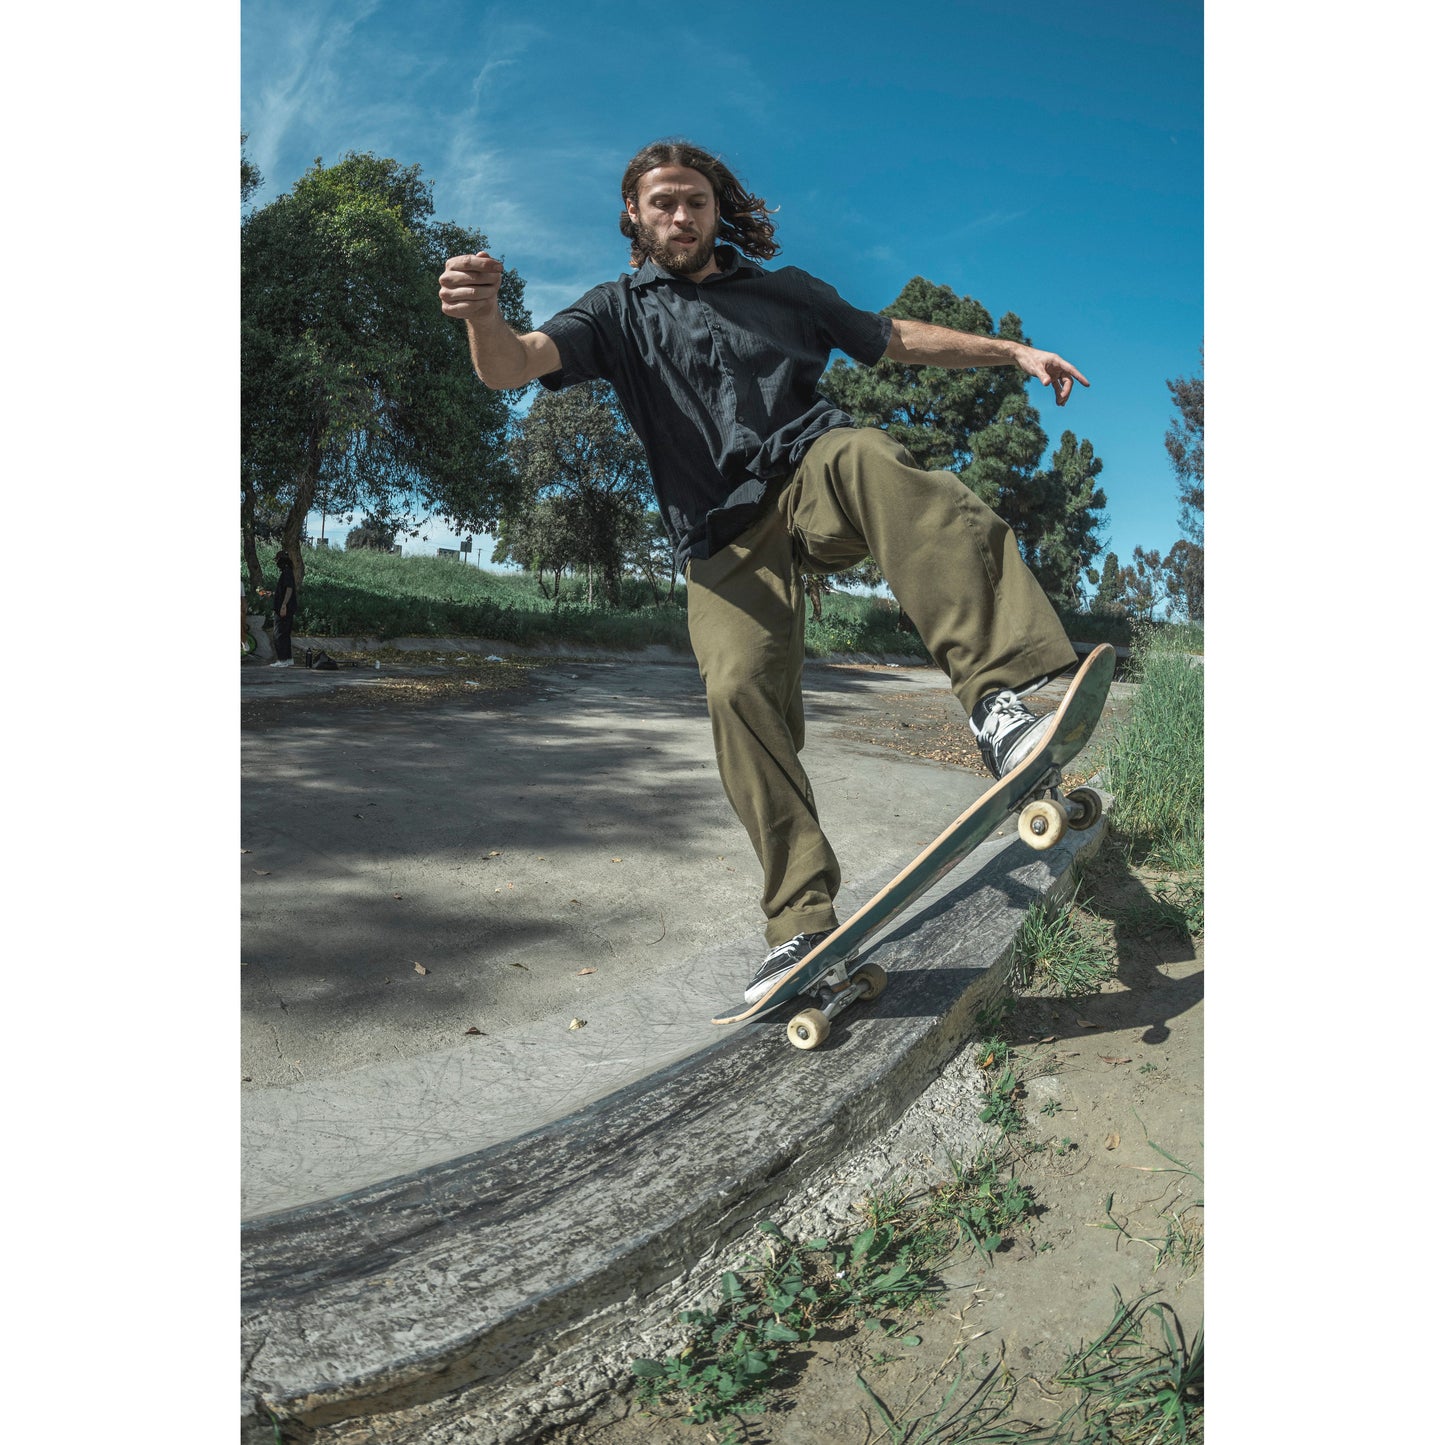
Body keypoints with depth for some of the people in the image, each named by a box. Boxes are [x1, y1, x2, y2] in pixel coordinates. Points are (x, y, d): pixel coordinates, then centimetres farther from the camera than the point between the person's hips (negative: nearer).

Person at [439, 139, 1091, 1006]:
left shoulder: (783, 290, 27)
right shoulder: (619, 312, 19)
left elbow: (896, 340, 33)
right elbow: (513, 367, 2)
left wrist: (1014, 352, 26)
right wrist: (483, 315, -22)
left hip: (812, 484, 1)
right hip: (726, 537, 0)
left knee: (863, 457, -35)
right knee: (740, 686, -23)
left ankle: (1001, 698, -48)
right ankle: (803, 925, -18)